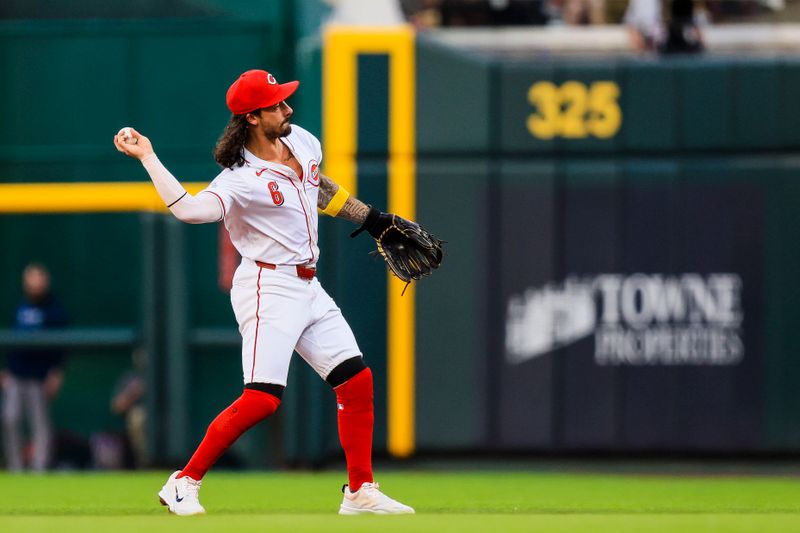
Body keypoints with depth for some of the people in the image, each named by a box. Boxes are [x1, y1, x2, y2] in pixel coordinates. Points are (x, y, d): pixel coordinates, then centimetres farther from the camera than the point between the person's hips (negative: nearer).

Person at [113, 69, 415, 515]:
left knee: (358, 381, 6)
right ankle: (184, 484, -8)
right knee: (263, 399, -18)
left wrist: (374, 219, 28)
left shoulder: (302, 141, 5)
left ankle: (361, 492, 16)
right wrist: (148, 158, -38)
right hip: (269, 289, -8)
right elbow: (189, 209, -37)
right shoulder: (241, 179, -19)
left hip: (308, 287, 8)